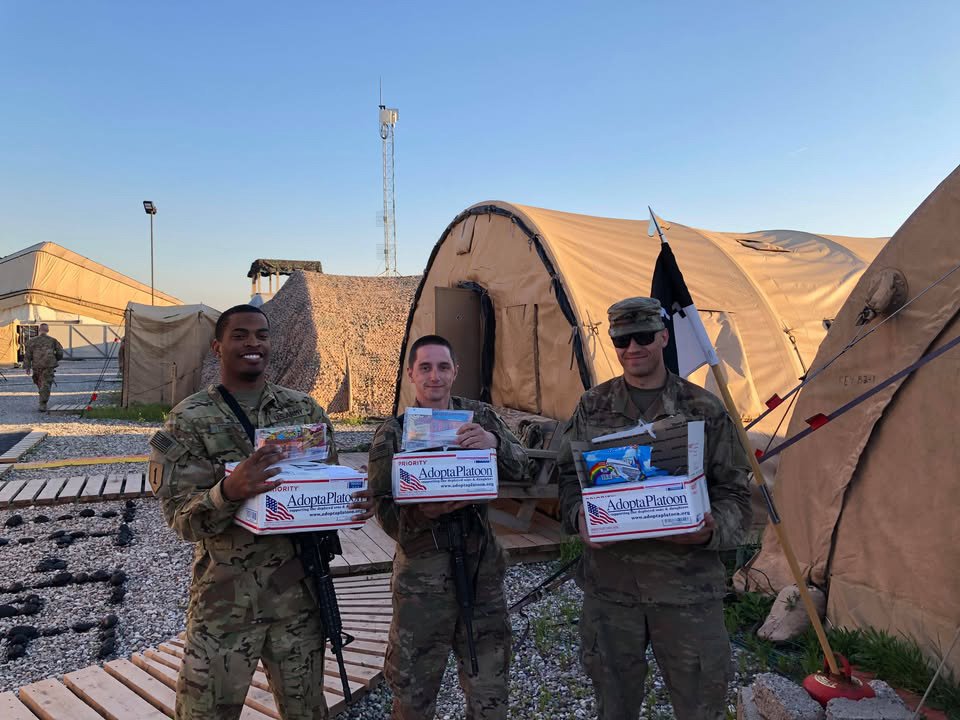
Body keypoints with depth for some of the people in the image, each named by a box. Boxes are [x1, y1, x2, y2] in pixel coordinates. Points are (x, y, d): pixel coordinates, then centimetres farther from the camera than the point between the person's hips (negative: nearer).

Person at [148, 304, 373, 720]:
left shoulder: (305, 410, 2)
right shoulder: (189, 419, -7)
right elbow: (181, 519, -12)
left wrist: (356, 505, -15)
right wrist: (228, 492, -33)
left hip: (299, 592, 3)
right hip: (225, 600, -2)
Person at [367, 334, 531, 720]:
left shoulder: (479, 415, 3)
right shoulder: (393, 432, -3)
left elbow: (520, 468, -6)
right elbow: (385, 513, -6)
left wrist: (494, 442, -27)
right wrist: (424, 512, -27)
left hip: (482, 569, 2)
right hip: (421, 576, -2)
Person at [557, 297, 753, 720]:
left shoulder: (706, 411, -2)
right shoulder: (592, 407, 2)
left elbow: (735, 494, 2)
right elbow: (569, 478, 8)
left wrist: (713, 530, -18)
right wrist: (579, 517, -12)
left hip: (688, 586, -1)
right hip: (609, 584, 2)